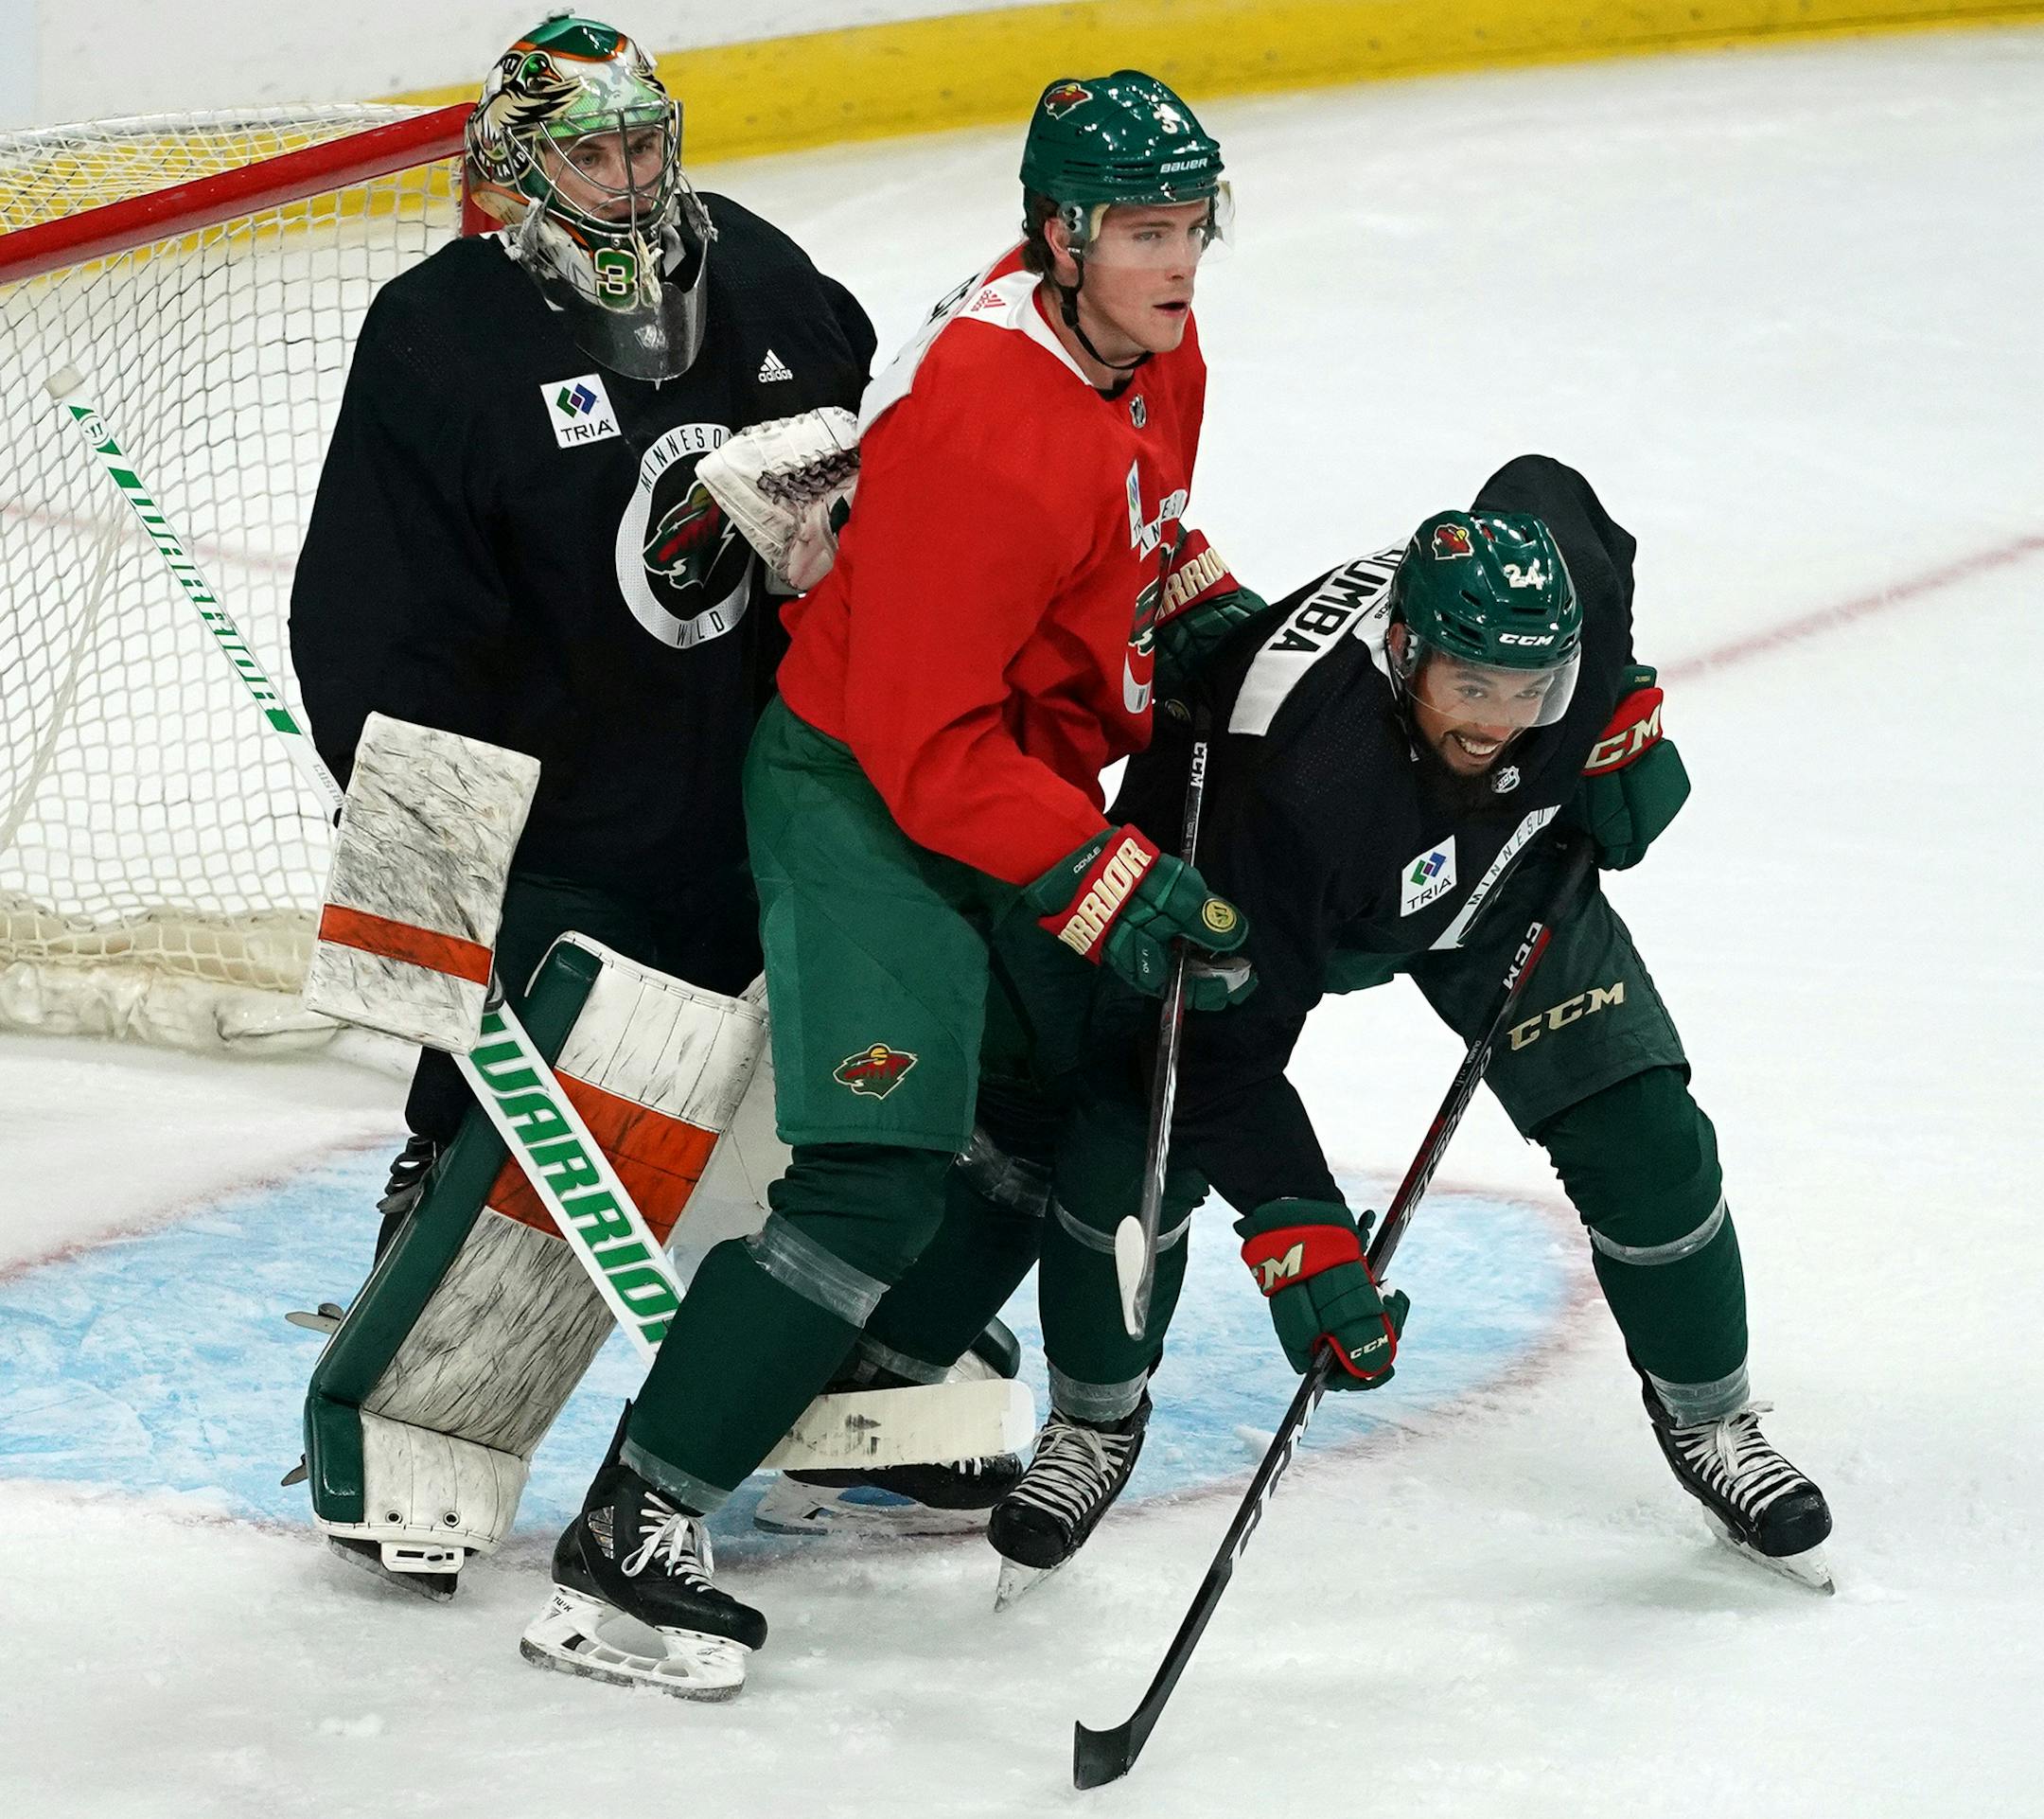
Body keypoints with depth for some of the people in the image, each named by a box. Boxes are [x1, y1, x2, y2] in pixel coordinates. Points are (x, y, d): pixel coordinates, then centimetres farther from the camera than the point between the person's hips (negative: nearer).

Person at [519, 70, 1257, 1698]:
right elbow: (925, 743, -29)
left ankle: (870, 1382, 35)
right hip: (866, 791, -10)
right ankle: (628, 1538, -18)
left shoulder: (1151, 349, 0)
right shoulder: (984, 425, -30)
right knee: (880, 1167, -19)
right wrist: (1107, 883, -31)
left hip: (1016, 770, 10)